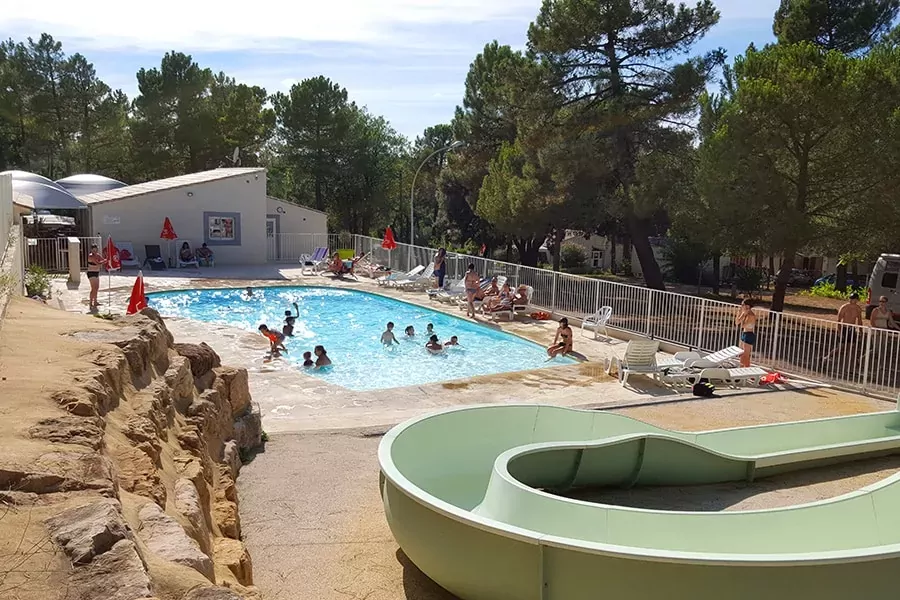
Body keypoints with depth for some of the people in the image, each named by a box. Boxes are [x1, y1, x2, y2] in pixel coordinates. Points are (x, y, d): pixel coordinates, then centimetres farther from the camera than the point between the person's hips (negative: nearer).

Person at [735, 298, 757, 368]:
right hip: (743, 334, 9)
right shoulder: (745, 313, 5)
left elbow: (743, 325, -26)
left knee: (746, 357, -2)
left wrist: (743, 314, -20)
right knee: (741, 355, 18)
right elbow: (736, 322, 9)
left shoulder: (751, 315, -21)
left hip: (749, 335, -9)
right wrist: (739, 313, 0)